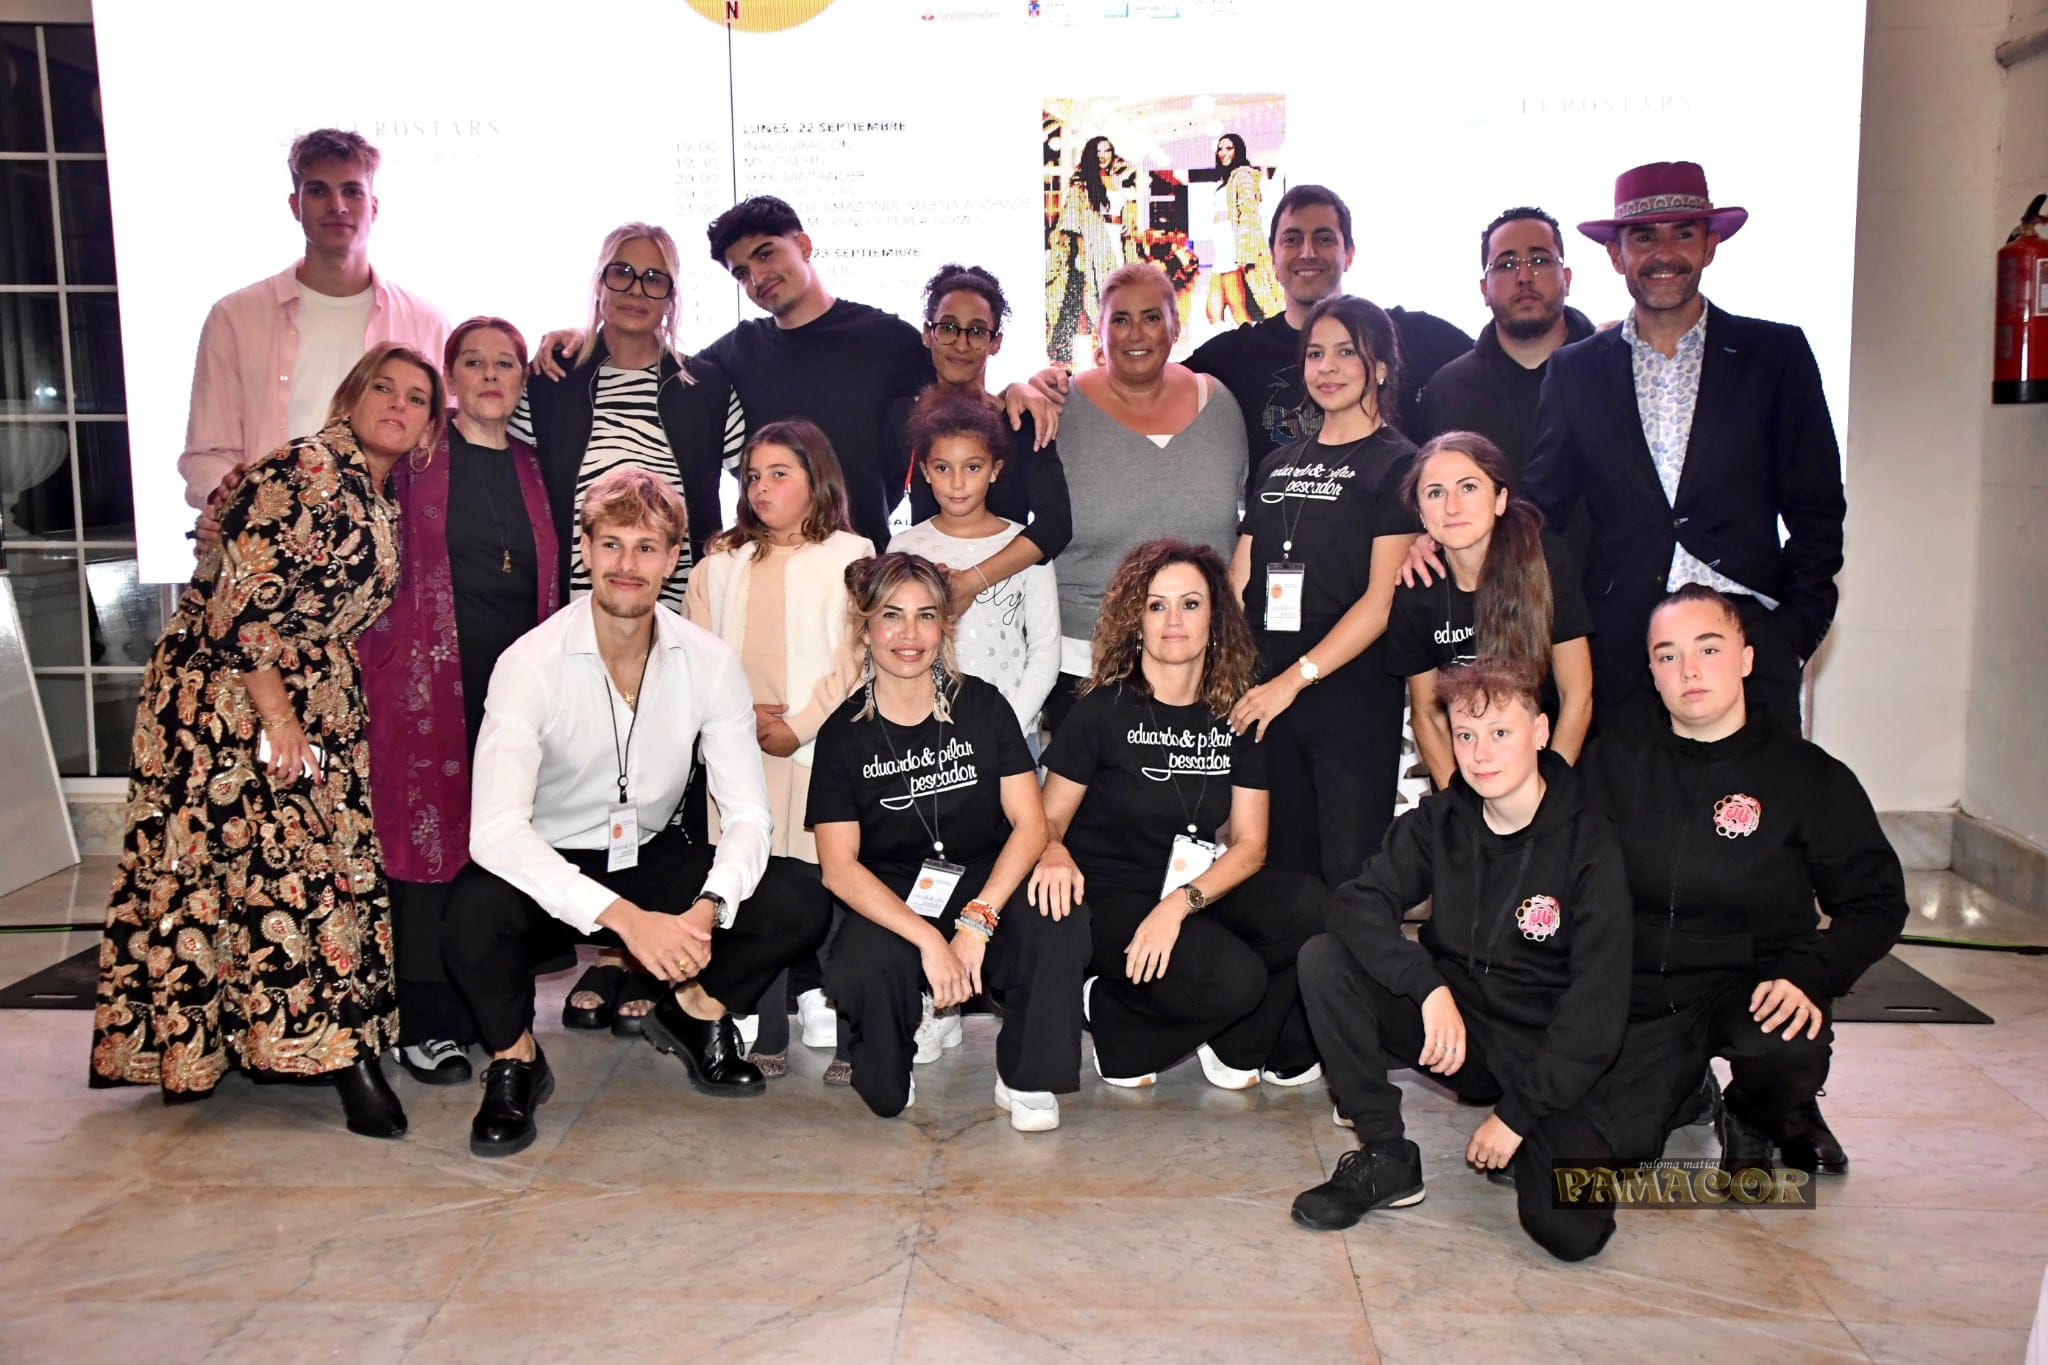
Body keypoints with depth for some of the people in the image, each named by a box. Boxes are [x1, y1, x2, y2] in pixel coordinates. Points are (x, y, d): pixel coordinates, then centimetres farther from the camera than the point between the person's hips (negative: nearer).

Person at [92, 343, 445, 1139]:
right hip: (227, 692, -8)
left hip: (314, 702, 8)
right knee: (281, 853, -10)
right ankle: (343, 1050, -8)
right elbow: (242, 599, -19)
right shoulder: (307, 471, -13)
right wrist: (278, 719, -20)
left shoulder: (384, 503, 13)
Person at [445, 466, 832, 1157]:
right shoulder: (532, 663, -20)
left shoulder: (710, 663, -9)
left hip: (652, 860, 3)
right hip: (547, 871, -3)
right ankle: (515, 1061, -2)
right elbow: (494, 830, -30)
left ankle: (693, 1011, 14)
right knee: (473, 916, -36)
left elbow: (748, 815, -10)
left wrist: (707, 911, -31)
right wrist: (624, 917, -39)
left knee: (800, 910, -18)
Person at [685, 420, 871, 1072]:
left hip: (818, 749, -3)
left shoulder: (849, 556, 6)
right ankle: (762, 1036, 5)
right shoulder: (722, 563, 17)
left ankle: (819, 1009, 9)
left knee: (813, 881, -6)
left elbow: (853, 658, -3)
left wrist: (798, 726, -11)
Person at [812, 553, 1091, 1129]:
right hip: (891, 905, -1)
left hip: (987, 889, 1)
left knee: (1058, 917, -31)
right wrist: (929, 940, -23)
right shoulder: (844, 734, -2)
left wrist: (976, 920, -20)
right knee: (859, 972, -33)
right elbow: (839, 867, -9)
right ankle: (926, 1013, 4)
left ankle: (1026, 1079, -9)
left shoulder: (981, 705, 1)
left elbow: (1029, 824, -6)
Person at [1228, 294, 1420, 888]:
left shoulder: (1397, 464, -2)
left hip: (1353, 698, -5)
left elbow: (1382, 599, -10)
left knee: (1349, 877, -2)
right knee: (1284, 871, 11)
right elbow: (1239, 579, 14)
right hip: (1263, 699, 5)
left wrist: (1296, 678, -16)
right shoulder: (1278, 464, 17)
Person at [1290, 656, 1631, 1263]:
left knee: (1573, 1229, -26)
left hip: (1544, 1051, -3)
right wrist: (1431, 988, -30)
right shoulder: (1440, 819, -3)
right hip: (1450, 1023, 3)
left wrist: (1517, 1114, -16)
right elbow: (1360, 903, -14)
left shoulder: (1589, 844, -13)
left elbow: (1600, 1001, -15)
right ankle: (1386, 1159, -8)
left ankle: (1524, 1146, 10)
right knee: (1324, 960, -20)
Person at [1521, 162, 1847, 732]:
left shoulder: (1777, 354, 7)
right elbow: (1538, 510, 12)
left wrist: (1797, 635, -2)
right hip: (1619, 658, 1)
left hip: (1750, 646, 0)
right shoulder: (1575, 370, 11)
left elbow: (1817, 510, 7)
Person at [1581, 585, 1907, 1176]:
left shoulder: (1810, 775, 0)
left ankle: (1759, 1116, 3)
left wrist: (1807, 975, -18)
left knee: (1786, 1042, -37)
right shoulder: (1612, 764, 5)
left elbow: (1876, 900, 0)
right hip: (1638, 993, 1)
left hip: (1750, 984, -1)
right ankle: (1684, 1091, 17)